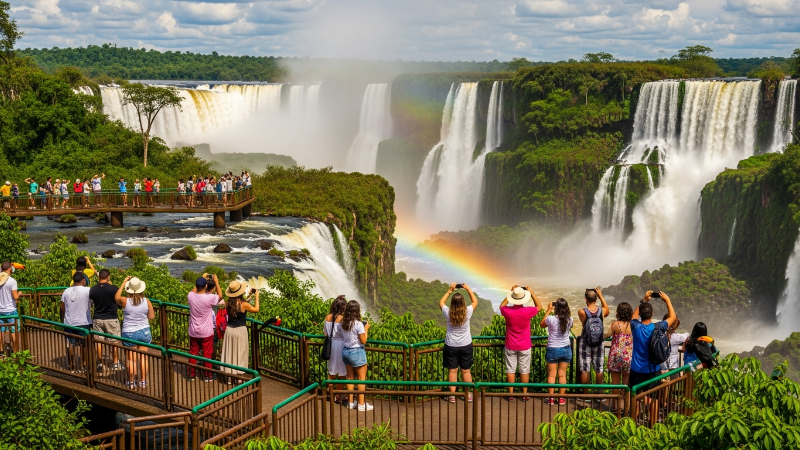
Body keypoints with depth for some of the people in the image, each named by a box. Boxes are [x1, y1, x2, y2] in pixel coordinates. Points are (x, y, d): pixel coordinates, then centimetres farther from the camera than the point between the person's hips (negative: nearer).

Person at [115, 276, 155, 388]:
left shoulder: (125, 301, -14)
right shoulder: (146, 301, -10)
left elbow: (116, 297, 9)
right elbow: (152, 316, 0)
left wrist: (123, 283, 12)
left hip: (129, 334, -2)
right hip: (144, 332, 2)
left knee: (131, 359, 7)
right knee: (143, 358, 11)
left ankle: (131, 382, 15)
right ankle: (143, 381, 18)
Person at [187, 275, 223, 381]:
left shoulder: (191, 296, -12)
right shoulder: (209, 298, -23)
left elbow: (194, 290, 14)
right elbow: (220, 295, -2)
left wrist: (201, 279, 19)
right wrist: (216, 281, 4)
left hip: (193, 332, 3)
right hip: (206, 332, -3)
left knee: (193, 353, 16)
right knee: (207, 354, 10)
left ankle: (191, 375, 25)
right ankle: (207, 376, 18)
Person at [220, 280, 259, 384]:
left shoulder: (228, 303, -5)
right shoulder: (244, 304, -19)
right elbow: (256, 309, -4)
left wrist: (247, 295, 18)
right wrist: (257, 296, 5)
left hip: (229, 330, 4)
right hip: (240, 330, -4)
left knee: (229, 353, 12)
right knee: (240, 354, 8)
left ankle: (230, 377, 17)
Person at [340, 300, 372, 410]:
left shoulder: (343, 323, 0)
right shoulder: (358, 324, -19)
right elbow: (363, 341, -15)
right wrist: (366, 329, -3)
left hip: (346, 350, 6)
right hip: (357, 352, -6)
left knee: (350, 377, 15)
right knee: (361, 378, 5)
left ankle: (350, 402, 20)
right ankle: (361, 404, 7)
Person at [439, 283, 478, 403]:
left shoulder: (448, 313, -15)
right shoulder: (467, 312, -16)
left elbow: (441, 303, 7)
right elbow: (475, 301, 4)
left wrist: (450, 290, 7)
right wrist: (468, 289, 6)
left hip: (451, 346, 0)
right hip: (466, 345, 0)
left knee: (452, 371, 7)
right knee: (466, 371, 11)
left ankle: (452, 396, 10)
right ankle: (469, 395, 18)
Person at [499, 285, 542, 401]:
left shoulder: (507, 311, -15)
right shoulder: (527, 311, -19)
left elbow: (501, 306, 11)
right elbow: (539, 307, 3)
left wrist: (510, 293, 10)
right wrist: (531, 293, 2)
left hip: (510, 347, 1)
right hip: (524, 347, -1)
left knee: (510, 370, 8)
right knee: (524, 370, 9)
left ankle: (511, 394, 11)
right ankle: (524, 394, 14)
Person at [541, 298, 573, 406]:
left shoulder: (551, 319, -19)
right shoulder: (569, 319, -10)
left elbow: (542, 325, 3)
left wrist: (548, 310, 5)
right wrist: (565, 309, 11)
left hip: (553, 350, -3)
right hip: (566, 349, 3)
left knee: (551, 375, 7)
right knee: (562, 374, 11)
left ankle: (551, 398, 10)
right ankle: (561, 398, 14)